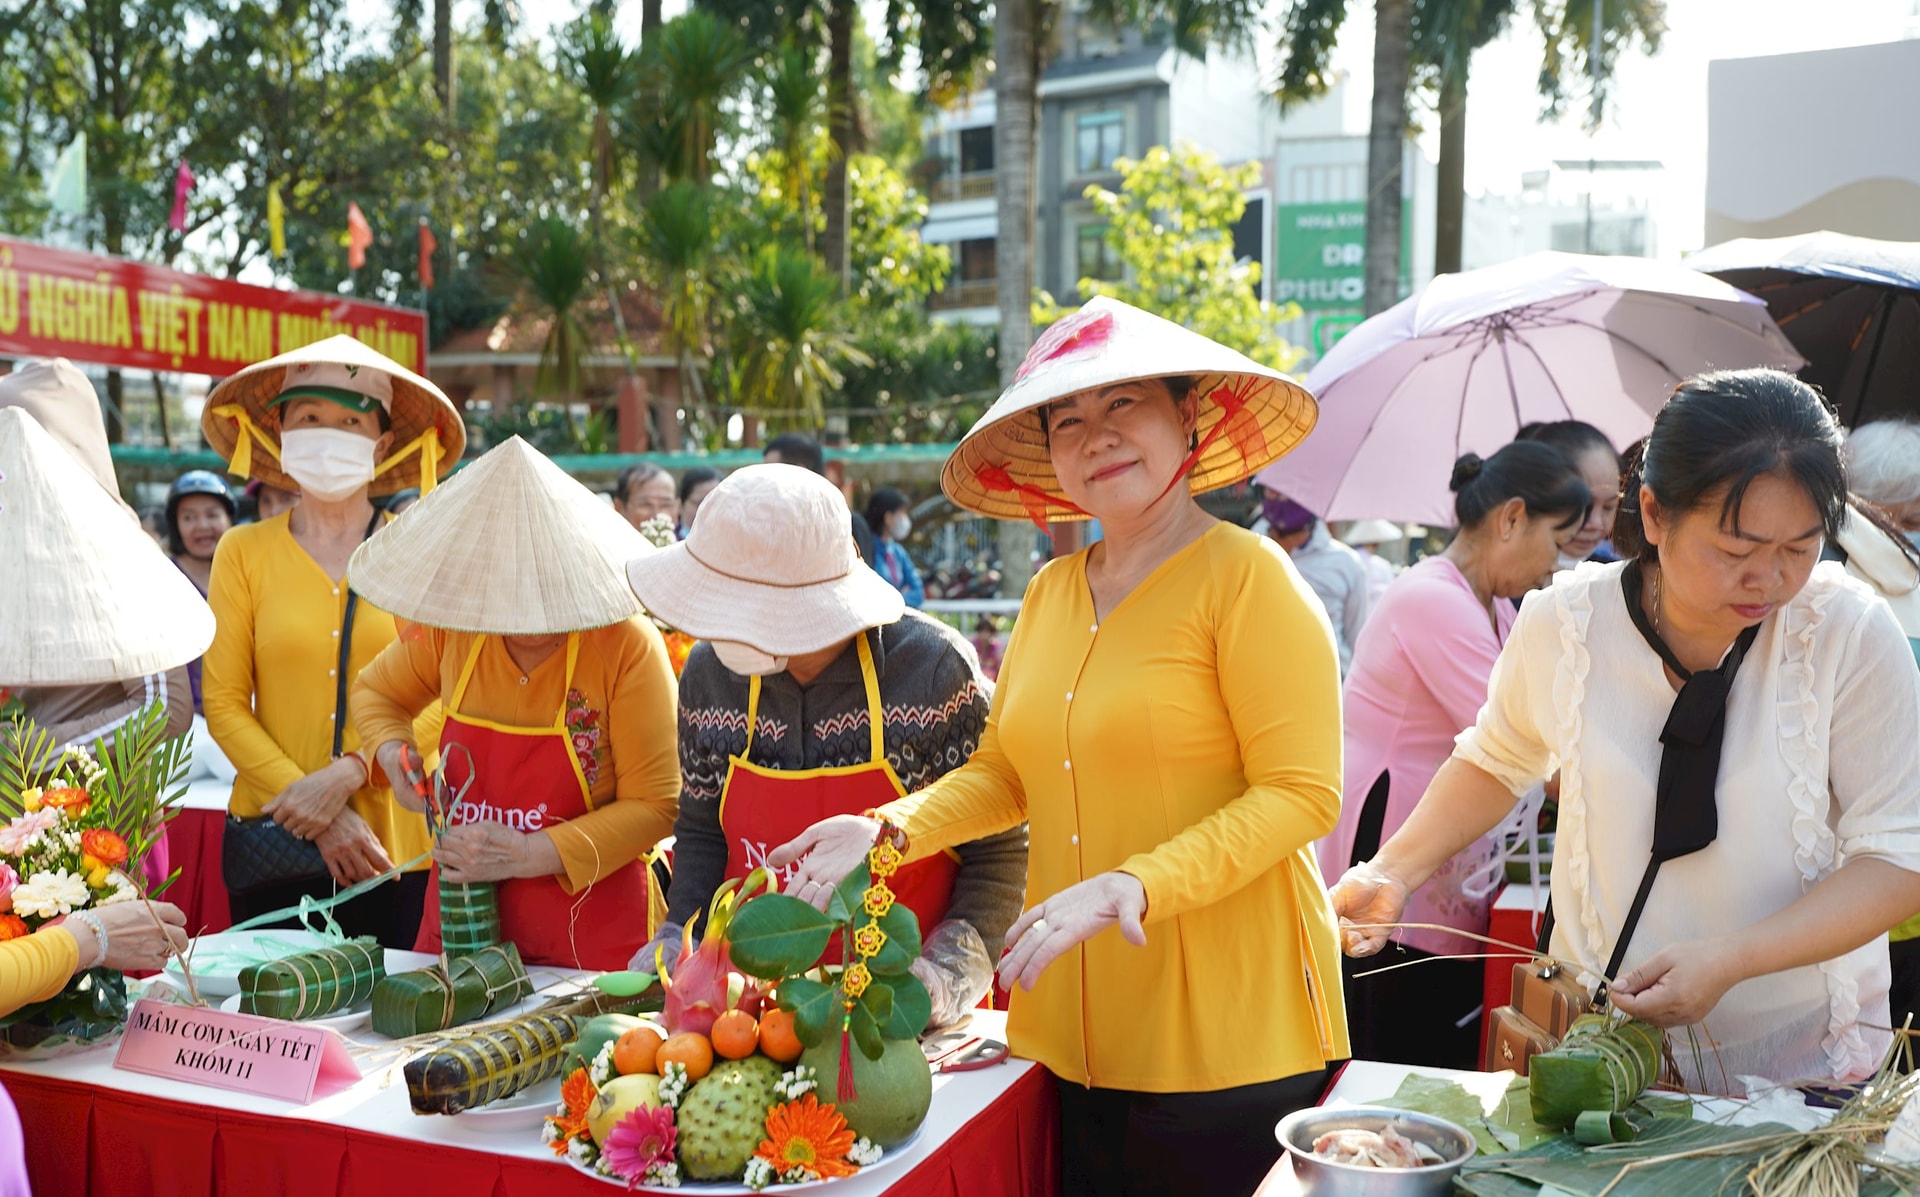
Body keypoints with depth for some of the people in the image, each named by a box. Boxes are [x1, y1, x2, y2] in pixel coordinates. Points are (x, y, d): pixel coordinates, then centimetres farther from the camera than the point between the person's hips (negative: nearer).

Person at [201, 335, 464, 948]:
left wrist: (349, 773, -17)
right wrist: (314, 810, -11)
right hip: (273, 840, 1)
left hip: (398, 842, -1)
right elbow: (224, 703, -1)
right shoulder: (243, 551, 4)